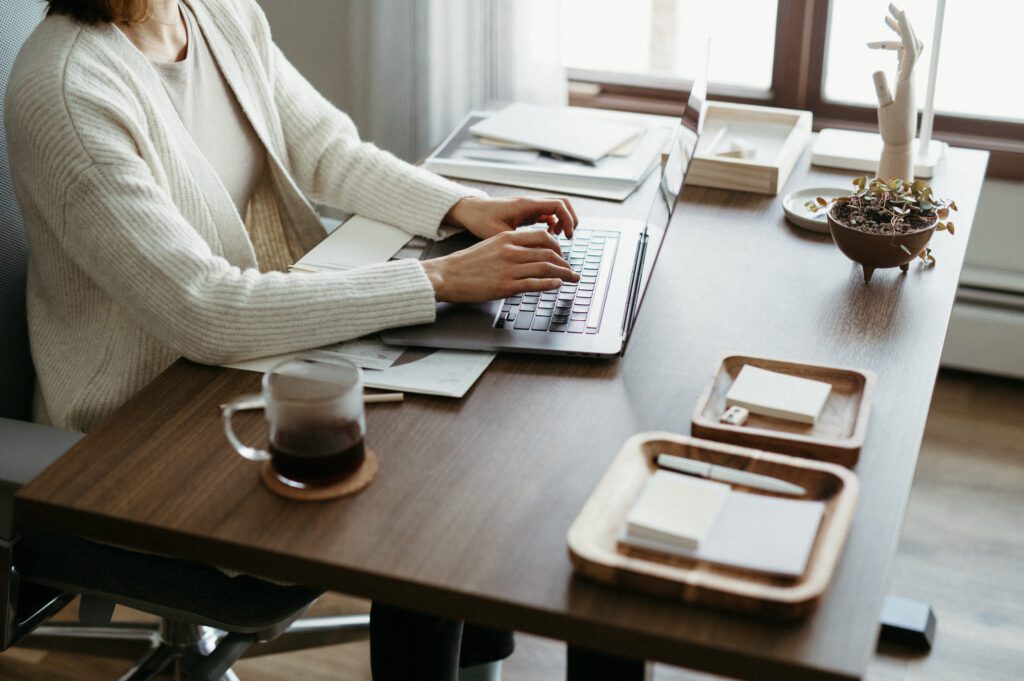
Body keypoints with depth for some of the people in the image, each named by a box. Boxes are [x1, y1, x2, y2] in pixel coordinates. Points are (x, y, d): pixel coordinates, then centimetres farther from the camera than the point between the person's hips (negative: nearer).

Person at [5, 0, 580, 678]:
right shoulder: (64, 90, -27)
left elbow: (330, 152, 8)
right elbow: (205, 310, -33)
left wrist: (467, 207, -10)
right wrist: (440, 279, -32)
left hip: (277, 339, 8)